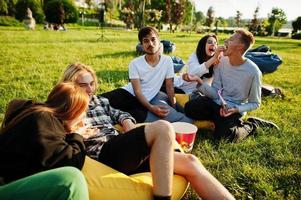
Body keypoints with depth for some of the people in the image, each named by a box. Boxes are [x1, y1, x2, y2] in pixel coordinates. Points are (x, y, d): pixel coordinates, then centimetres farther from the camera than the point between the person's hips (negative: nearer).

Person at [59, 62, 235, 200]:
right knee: (162, 128, -31)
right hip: (102, 155, -6)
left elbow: (118, 114, 33)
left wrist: (127, 122, 11)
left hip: (122, 150, 7)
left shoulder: (99, 100, 26)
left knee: (190, 163, -10)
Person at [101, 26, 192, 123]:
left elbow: (169, 87, 3)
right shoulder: (135, 63, -9)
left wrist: (174, 109, 0)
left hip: (146, 100, 3)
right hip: (129, 94, -2)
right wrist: (151, 108, -29)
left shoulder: (167, 61, -3)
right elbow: (137, 91, -13)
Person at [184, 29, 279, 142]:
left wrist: (236, 110, -23)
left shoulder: (253, 71, -16)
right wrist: (199, 81, -26)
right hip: (216, 102, 4)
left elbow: (255, 103, -5)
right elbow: (215, 94, -9)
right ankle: (220, 120, 3)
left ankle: (251, 125, 4)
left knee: (223, 134, -28)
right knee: (189, 108, -21)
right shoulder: (221, 61, -5)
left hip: (234, 108, -3)